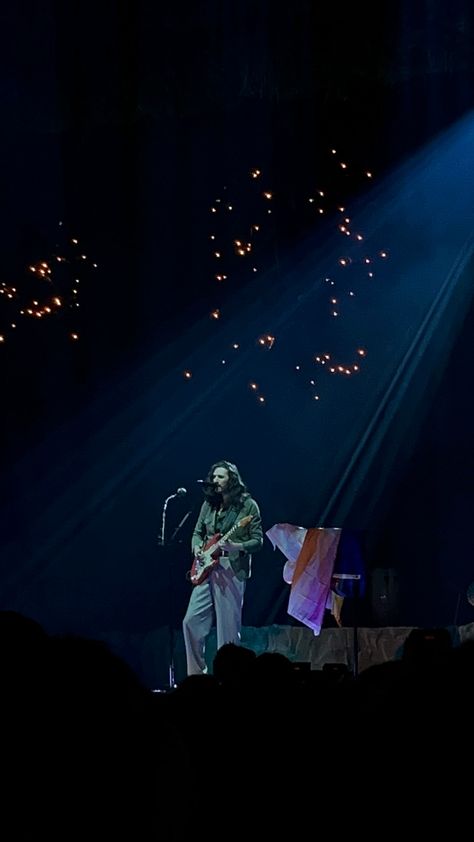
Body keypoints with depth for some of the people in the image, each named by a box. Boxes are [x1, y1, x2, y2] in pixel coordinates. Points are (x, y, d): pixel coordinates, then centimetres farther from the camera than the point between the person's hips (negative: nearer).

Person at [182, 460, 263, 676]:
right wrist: (197, 547, -2)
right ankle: (196, 673, 10)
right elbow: (197, 533, 20)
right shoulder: (209, 504, 13)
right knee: (192, 621, -2)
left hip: (232, 569, -5)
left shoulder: (247, 505, -3)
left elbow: (258, 540, -4)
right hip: (207, 568, 5)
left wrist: (235, 547, -21)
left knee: (228, 627, -5)